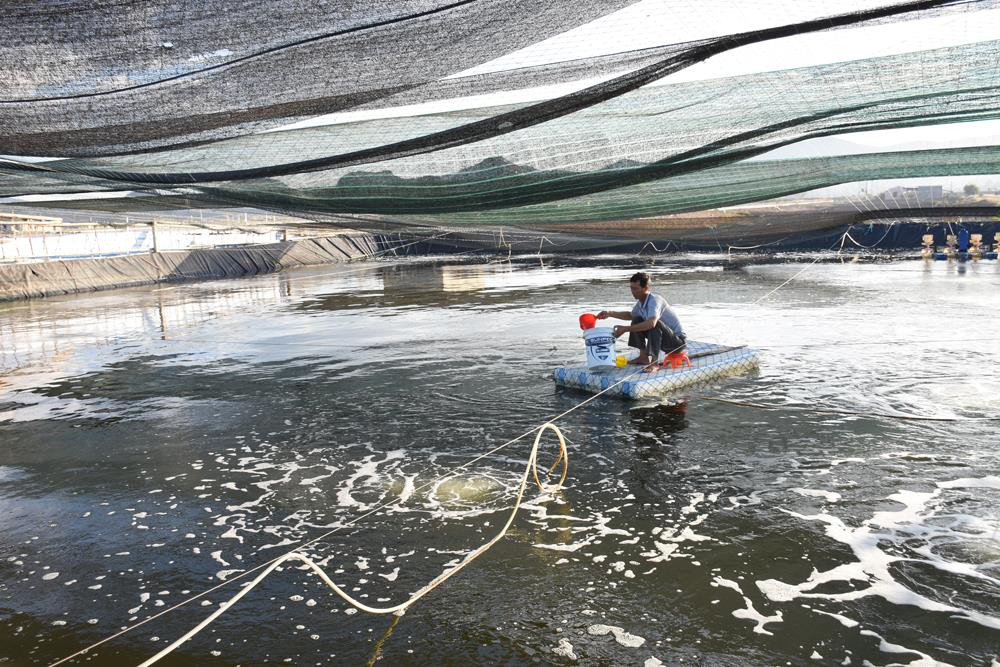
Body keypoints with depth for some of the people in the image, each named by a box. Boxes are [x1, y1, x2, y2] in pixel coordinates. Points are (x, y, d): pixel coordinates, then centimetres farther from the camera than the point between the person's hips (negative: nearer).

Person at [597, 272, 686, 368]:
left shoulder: (655, 300, -26)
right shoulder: (640, 302, 0)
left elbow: (651, 323, -44)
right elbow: (631, 315, 22)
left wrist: (625, 329, -41)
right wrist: (610, 313, 10)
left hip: (679, 341, -8)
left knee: (655, 323, -32)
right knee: (637, 320, 0)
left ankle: (654, 360, -30)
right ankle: (643, 357, 3)